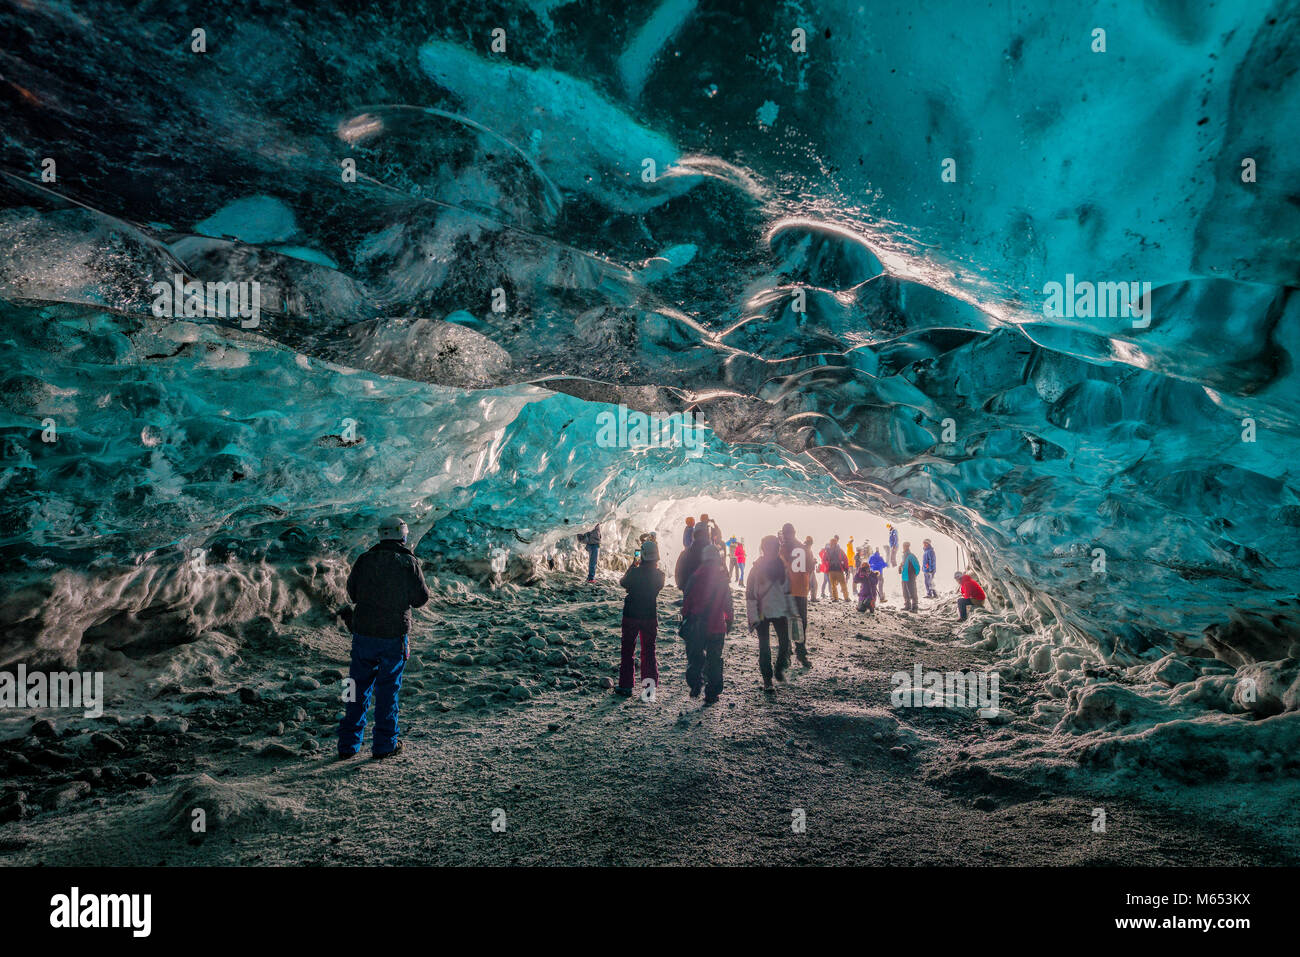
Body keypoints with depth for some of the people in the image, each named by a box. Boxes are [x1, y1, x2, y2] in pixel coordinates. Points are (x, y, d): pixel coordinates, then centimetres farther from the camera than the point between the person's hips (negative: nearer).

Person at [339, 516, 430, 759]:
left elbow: (352, 593, 10)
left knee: (358, 687, 12)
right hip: (395, 636, -2)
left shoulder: (364, 560, -1)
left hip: (363, 632, 2)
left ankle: (348, 744, 16)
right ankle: (385, 744, 12)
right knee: (388, 690, 7)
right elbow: (421, 598, -2)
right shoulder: (409, 563, -8)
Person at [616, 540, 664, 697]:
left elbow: (623, 583, 2)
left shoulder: (635, 573, -18)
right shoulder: (659, 575, -10)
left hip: (631, 615, -2)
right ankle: (651, 682, -3)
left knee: (627, 651, 11)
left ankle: (626, 686, 15)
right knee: (649, 651, 13)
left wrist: (633, 565, 9)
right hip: (651, 616, 2)